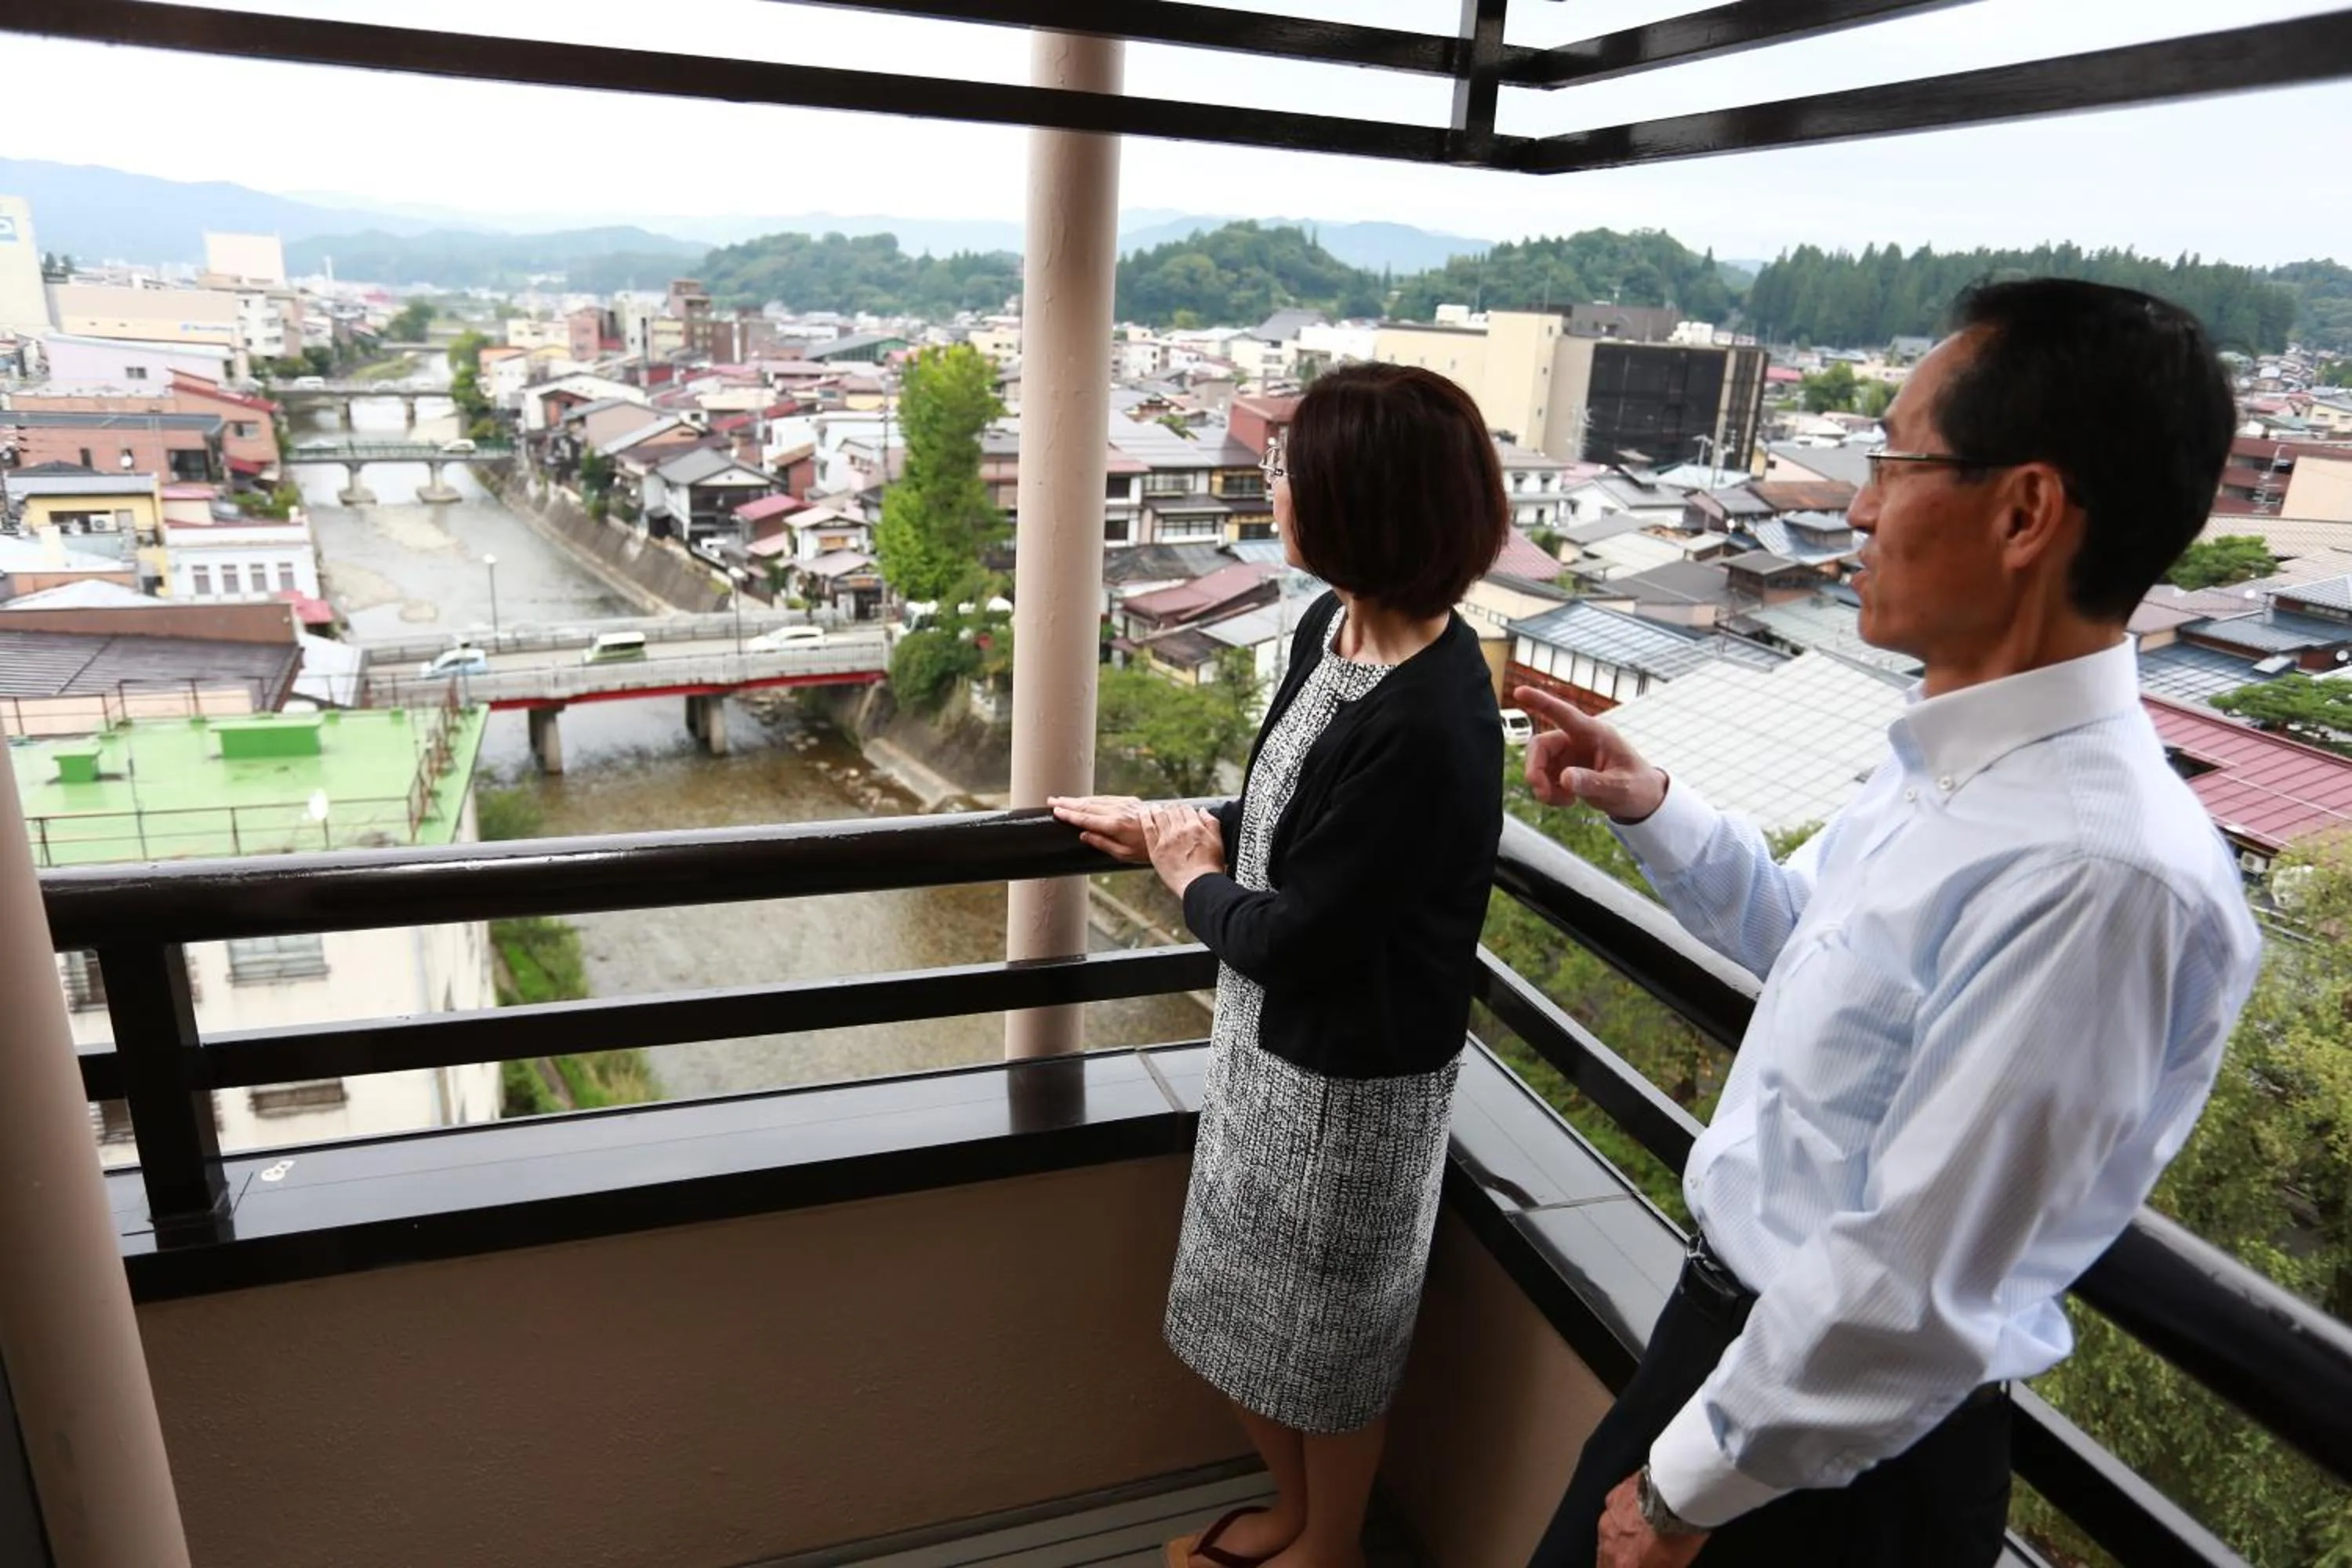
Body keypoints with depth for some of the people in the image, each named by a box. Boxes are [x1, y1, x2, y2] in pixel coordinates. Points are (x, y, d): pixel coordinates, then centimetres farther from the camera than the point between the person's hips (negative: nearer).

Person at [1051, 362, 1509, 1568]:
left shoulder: (1427, 726, -32)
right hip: (1271, 1035, 9)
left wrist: (1188, 878, -8)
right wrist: (1179, 826, 2)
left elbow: (1291, 934, -25)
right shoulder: (1330, 625, -4)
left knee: (1326, 1327, 17)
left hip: (1350, 1072, -8)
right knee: (1251, 1303, 26)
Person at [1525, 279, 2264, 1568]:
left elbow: (1912, 1298, -29)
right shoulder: (1951, 764, -2)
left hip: (1838, 1450, -8)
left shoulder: (2099, 871, -33)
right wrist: (1649, 808, 4)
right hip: (1734, 1320, 8)